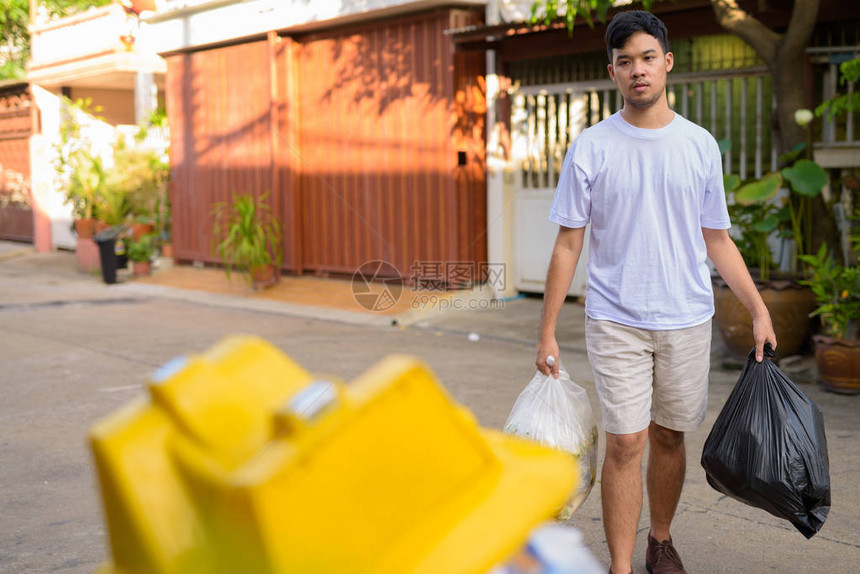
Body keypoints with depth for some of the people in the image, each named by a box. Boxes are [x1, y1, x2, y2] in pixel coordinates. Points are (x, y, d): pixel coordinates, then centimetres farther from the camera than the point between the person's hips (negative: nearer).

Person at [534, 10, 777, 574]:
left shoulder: (701, 145, 4)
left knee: (669, 438, 12)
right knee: (626, 443, -5)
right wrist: (548, 332, -2)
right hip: (616, 320, -2)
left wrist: (759, 309, 6)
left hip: (687, 318, 3)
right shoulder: (590, 148, -3)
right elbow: (568, 245, -1)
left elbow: (717, 239, 11)